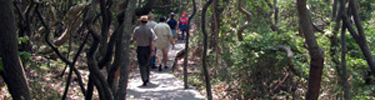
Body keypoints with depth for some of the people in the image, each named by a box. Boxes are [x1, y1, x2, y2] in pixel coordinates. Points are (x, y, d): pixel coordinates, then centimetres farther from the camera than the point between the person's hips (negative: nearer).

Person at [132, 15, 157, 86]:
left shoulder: (136, 29, -6)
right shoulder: (150, 30, -5)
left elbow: (134, 39, 4)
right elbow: (152, 41, -11)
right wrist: (153, 50, -12)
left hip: (140, 48, -2)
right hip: (148, 48, 2)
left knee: (142, 64, -3)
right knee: (147, 64, 19)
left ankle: (144, 79, -19)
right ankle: (147, 78, 30)